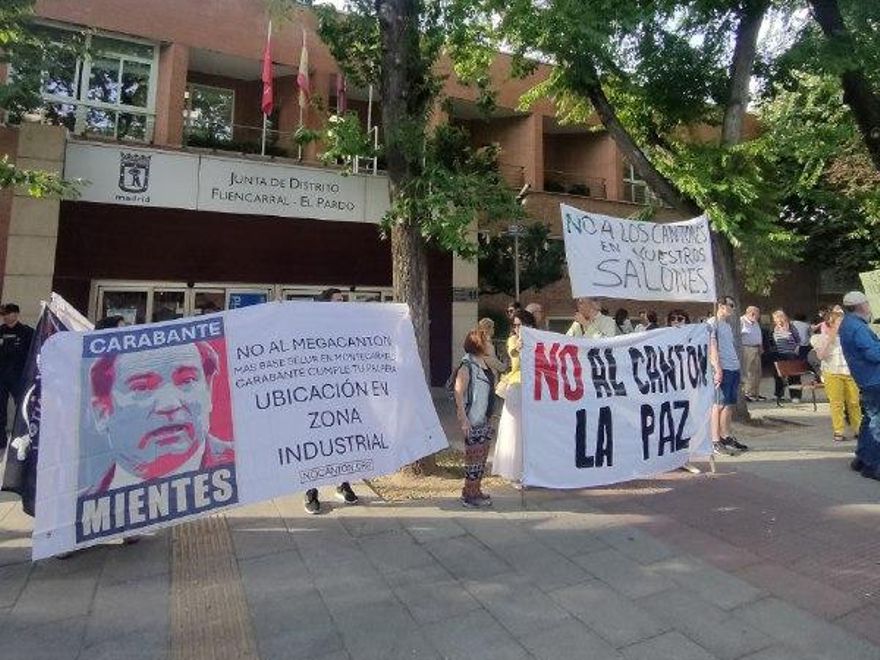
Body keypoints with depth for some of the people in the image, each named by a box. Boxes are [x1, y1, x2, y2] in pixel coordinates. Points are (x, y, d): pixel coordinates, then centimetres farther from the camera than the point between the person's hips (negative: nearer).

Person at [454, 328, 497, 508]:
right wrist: (463, 420, -23)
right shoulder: (467, 366, -17)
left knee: (483, 454, 15)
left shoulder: (484, 363, 11)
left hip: (484, 418, 9)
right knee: (474, 456, -1)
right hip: (472, 420, -9)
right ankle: (469, 495, 11)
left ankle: (476, 490, 28)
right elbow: (458, 393, -21)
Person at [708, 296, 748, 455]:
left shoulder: (727, 325, 21)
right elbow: (712, 347, -13)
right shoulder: (713, 323, -6)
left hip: (734, 368, 9)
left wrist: (737, 367, 17)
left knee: (729, 404, 11)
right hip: (722, 369, -9)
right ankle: (715, 441, -4)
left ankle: (726, 436, 20)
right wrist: (717, 369, -19)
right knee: (719, 404, -7)